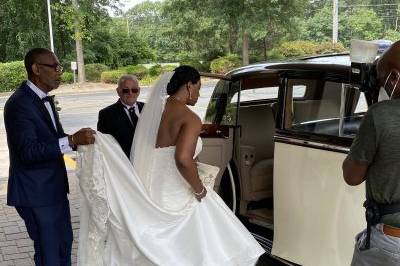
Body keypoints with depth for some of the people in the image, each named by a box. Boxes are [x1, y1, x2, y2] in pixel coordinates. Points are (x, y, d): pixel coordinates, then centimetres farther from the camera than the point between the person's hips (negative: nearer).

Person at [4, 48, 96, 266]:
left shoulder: (43, 99, 9)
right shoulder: (19, 103, -20)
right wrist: (72, 140, -32)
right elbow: (28, 151, -28)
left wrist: (77, 139, -1)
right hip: (35, 192, -9)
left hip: (55, 188, 9)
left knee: (64, 241, 21)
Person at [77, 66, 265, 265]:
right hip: (176, 198, -7)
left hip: (150, 191, 7)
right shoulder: (190, 118, -17)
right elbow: (183, 159, -30)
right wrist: (199, 189, -17)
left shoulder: (153, 108, 6)